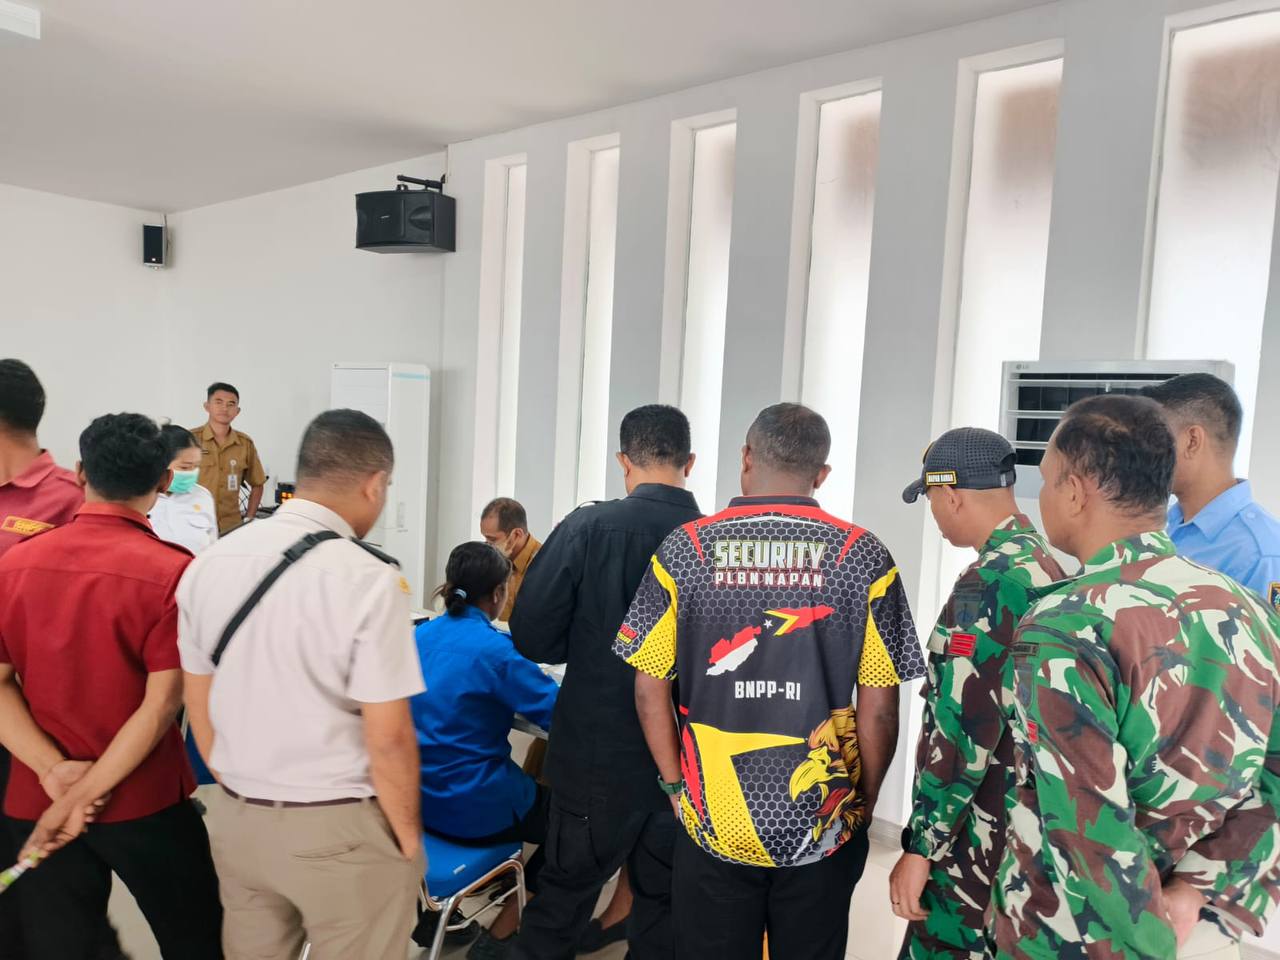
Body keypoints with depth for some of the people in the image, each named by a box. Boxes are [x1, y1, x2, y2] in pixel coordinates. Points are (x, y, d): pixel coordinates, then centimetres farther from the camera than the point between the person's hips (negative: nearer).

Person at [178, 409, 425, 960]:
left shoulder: (207, 564, -2)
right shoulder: (368, 579, -21)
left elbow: (198, 706, 7)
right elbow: (387, 738, -18)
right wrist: (408, 835, -2)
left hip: (235, 819, 6)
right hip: (341, 829, -5)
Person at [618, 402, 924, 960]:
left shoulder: (684, 549, -8)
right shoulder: (862, 557, -9)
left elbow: (649, 688, -5)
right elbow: (878, 708, -6)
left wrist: (676, 784, 7)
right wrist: (863, 802, 8)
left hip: (713, 823, 0)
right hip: (822, 828, 0)